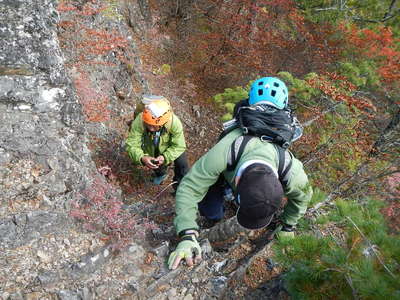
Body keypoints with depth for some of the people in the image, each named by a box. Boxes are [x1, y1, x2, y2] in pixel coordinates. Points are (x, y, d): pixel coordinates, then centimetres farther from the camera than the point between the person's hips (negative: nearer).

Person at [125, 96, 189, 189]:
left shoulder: (175, 123, -42)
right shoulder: (138, 122, -42)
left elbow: (179, 146, -31)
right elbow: (131, 145, -37)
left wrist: (165, 157, -47)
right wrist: (142, 158, -56)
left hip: (170, 147, -1)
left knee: (182, 164, -13)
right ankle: (160, 174, 56)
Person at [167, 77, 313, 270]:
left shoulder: (292, 173, -41)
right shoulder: (222, 154, -50)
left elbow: (302, 196, -15)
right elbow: (189, 188, -40)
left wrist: (288, 225, -2)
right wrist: (188, 236, -47)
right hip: (225, 172, -1)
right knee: (212, 215, 0)